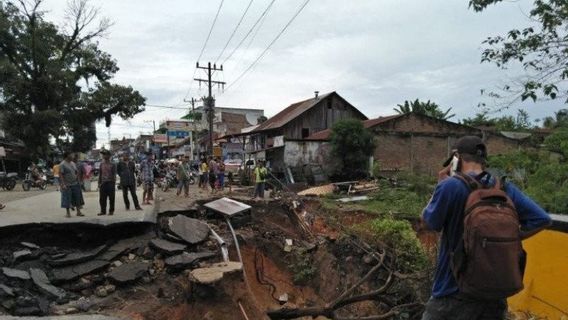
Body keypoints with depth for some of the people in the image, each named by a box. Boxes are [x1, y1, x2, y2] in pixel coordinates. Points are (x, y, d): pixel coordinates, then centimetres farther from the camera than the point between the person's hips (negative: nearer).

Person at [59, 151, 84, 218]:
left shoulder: (73, 163, 13)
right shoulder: (62, 164, -10)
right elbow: (60, 175, -15)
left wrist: (78, 181, 13)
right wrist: (63, 184, -21)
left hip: (75, 184, 7)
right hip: (67, 185, -7)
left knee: (77, 198, 8)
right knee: (67, 200, 1)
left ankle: (78, 212, 16)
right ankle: (68, 213, 12)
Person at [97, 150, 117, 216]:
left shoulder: (112, 165, -1)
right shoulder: (102, 164, 11)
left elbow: (114, 175, -2)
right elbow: (100, 174, 15)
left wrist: (114, 183, -8)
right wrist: (99, 183, 10)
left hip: (110, 183, -4)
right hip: (103, 183, 4)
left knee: (111, 198, 0)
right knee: (102, 198, 5)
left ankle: (111, 211, 9)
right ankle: (103, 211, 14)